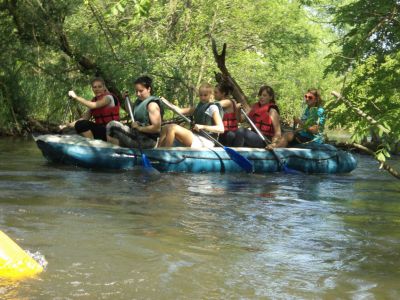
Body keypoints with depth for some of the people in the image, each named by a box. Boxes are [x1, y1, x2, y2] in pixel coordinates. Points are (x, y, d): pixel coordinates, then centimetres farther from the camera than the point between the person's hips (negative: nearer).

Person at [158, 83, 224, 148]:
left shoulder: (213, 108, -4)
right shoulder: (198, 107, 22)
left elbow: (221, 129, -15)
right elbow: (180, 111, 14)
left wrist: (203, 127, -25)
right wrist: (166, 102, 1)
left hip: (205, 142, -9)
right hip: (196, 137, 9)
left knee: (172, 128, -21)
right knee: (166, 128, 0)